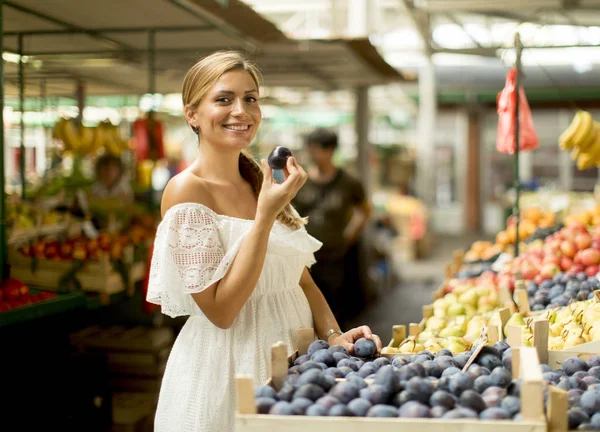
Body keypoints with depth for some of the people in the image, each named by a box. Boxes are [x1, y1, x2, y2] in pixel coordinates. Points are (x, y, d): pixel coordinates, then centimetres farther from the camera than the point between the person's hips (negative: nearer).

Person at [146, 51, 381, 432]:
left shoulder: (262, 182, 7)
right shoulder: (186, 190, -14)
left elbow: (301, 279, 11)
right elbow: (220, 310, -19)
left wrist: (334, 335, -5)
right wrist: (266, 215, -22)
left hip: (292, 354, 6)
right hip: (226, 367, -6)